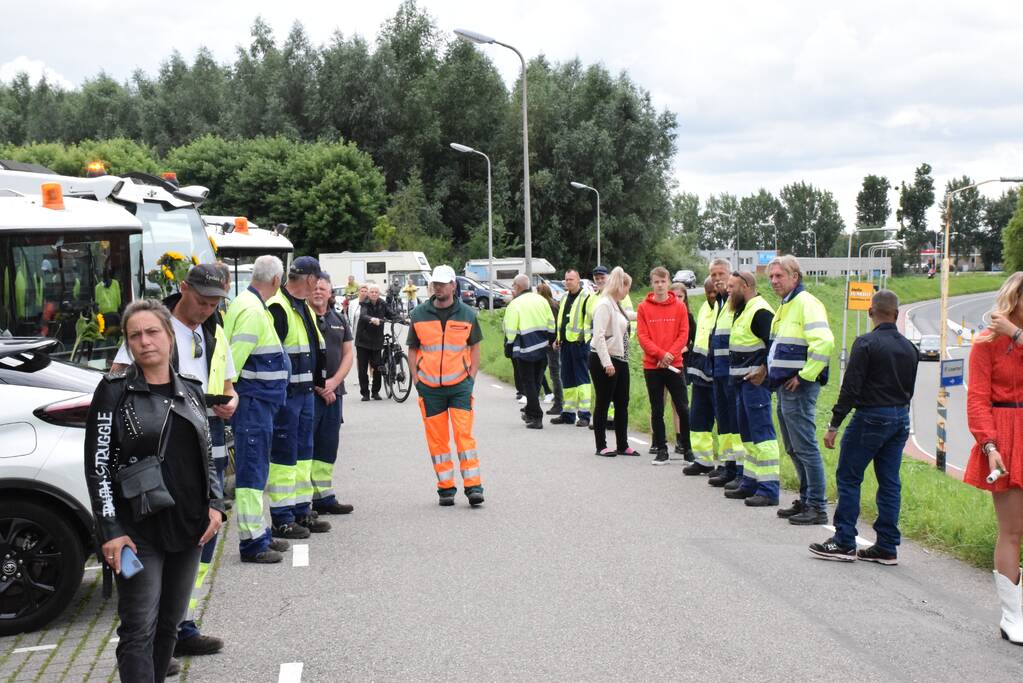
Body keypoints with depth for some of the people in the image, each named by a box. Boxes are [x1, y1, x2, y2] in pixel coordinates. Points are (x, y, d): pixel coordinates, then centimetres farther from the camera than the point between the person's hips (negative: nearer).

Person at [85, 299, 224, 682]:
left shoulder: (190, 390, 11)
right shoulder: (114, 391, -4)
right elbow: (98, 464, -7)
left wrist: (215, 504, 2)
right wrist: (111, 531, -14)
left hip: (189, 527, 5)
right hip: (138, 531, -5)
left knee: (170, 624, 12)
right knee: (139, 630, -6)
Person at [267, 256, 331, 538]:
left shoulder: (305, 309, 17)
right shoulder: (277, 308, -15)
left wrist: (319, 382, 20)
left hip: (305, 391, 10)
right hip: (285, 394, -10)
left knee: (303, 452, 15)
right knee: (284, 454, -4)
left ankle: (301, 511, 24)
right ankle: (281, 518, 2)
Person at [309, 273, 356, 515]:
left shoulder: (339, 320, 16)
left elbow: (348, 354, 13)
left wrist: (333, 382, -4)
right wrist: (317, 386, -12)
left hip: (333, 391, 7)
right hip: (307, 392, -6)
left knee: (327, 447, 10)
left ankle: (324, 497, 17)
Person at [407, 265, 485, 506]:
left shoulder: (467, 314, 3)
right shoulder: (419, 314, 4)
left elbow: (474, 347, 11)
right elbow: (413, 349, 10)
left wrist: (471, 377, 1)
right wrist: (417, 380, 2)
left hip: (460, 385, -1)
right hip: (429, 386, 1)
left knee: (464, 434, -8)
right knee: (436, 439, 3)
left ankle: (473, 486, -6)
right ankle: (445, 488, 11)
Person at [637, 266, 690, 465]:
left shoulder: (679, 307, 2)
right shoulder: (644, 307, 1)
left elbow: (684, 334, -2)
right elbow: (642, 336, -4)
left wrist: (670, 354, -15)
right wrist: (660, 354, -16)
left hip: (674, 365, 0)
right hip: (652, 366, 0)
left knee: (683, 408, -1)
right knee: (656, 411, 6)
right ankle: (661, 449, 12)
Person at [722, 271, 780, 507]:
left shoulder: (760, 312, -15)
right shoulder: (742, 311, 18)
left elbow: (775, 343, -23)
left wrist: (764, 371, -20)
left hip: (755, 381, -11)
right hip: (742, 381, 11)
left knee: (761, 432, -10)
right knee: (748, 433, 16)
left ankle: (769, 489, -9)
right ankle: (750, 482, 25)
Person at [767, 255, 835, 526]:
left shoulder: (806, 303, -13)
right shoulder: (785, 306, 19)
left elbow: (824, 342, -26)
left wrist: (804, 375, -21)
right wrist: (770, 372, 17)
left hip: (799, 389, -11)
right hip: (784, 387, 11)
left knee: (805, 447, -8)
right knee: (793, 449, 16)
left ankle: (817, 507, -4)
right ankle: (806, 500, 24)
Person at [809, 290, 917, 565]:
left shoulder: (866, 343, -12)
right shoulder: (909, 348, 9)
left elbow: (851, 388, -15)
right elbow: (909, 389, 14)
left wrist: (834, 425, -12)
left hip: (871, 418, -7)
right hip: (901, 418, 7)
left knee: (848, 478, 2)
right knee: (890, 483, 9)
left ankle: (844, 543, 2)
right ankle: (887, 547, 11)